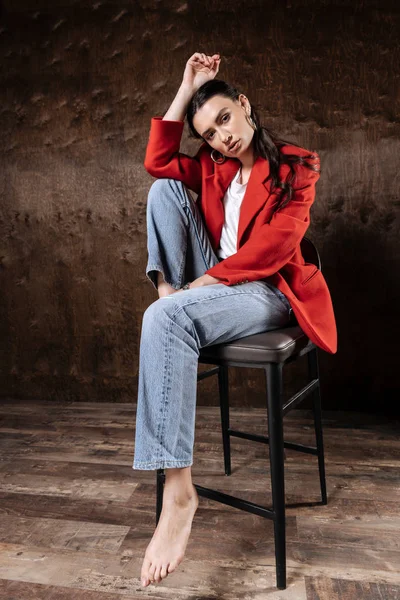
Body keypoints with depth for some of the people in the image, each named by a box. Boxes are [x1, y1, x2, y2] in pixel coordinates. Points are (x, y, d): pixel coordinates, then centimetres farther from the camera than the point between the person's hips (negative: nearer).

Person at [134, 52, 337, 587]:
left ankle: (179, 491, -34)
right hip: (215, 282, 7)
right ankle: (168, 288, -14)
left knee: (165, 319, -37)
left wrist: (203, 281, -22)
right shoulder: (212, 167, 17)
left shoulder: (296, 166, -1)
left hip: (267, 290, -6)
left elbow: (273, 246, -15)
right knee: (165, 190, -2)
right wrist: (187, 87, 5)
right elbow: (157, 161, 3)